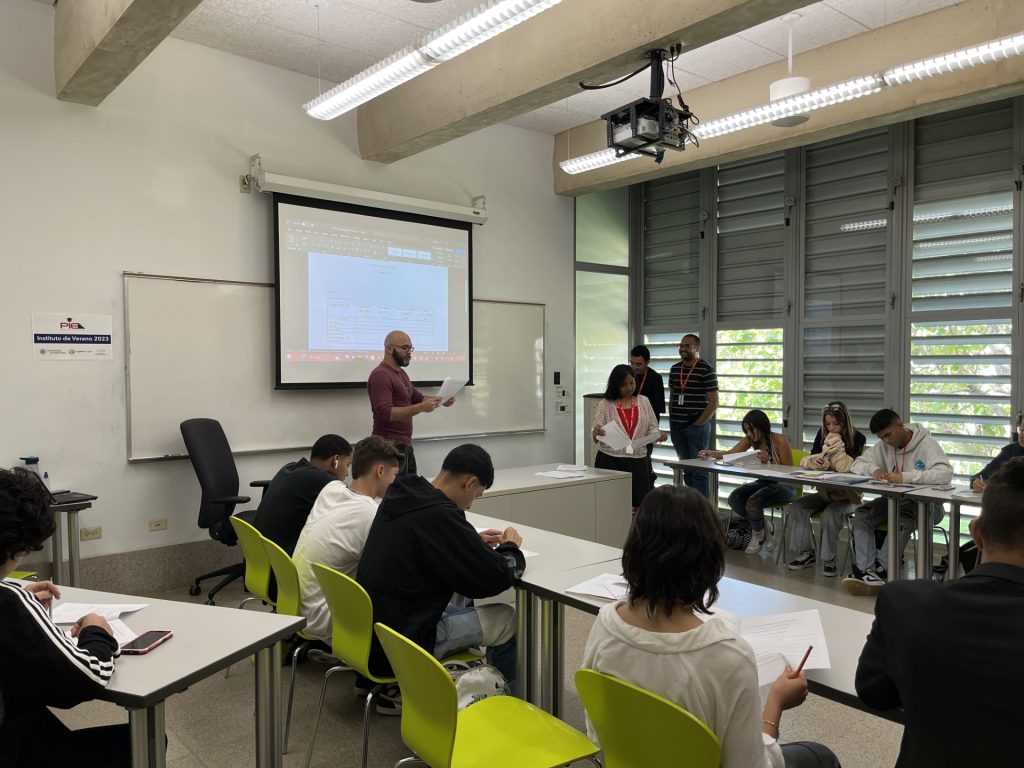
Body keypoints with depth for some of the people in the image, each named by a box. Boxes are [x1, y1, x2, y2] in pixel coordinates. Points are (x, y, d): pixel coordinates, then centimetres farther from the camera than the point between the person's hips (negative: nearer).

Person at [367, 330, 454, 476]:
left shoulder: (401, 373, 16)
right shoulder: (380, 375, -16)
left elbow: (418, 398, 19)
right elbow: (385, 413, -25)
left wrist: (441, 401, 0)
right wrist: (421, 408, -31)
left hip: (405, 445, 10)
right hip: (389, 446, -10)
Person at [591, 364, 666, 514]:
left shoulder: (643, 401, 8)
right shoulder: (605, 404, 0)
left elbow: (652, 429, 11)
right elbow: (596, 437, -4)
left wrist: (658, 434, -12)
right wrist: (596, 433, -28)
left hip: (638, 461, 2)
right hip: (610, 461, -2)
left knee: (640, 505, -2)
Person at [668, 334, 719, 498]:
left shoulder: (706, 371, -7)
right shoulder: (674, 369, 11)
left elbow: (714, 402, -8)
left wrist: (698, 423, -10)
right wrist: (671, 421, 12)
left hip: (697, 427, -6)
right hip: (677, 427, 6)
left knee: (698, 470, -4)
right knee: (686, 469, 12)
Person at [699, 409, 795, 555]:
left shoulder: (780, 440, -17)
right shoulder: (751, 439, 2)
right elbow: (730, 454, 4)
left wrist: (768, 460, -30)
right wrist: (711, 453, -14)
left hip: (783, 486, -7)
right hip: (763, 483, 7)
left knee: (753, 502, -31)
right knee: (734, 499, -17)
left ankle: (758, 534, 1)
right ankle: (763, 525, 6)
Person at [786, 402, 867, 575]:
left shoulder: (857, 438, -8)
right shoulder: (822, 434, 6)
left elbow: (848, 467, -18)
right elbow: (806, 461, 7)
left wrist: (835, 443, -19)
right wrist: (814, 460, -16)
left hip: (847, 496, -5)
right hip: (825, 491, 5)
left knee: (830, 514, -33)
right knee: (796, 507, -16)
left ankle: (829, 559, -16)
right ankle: (807, 553, -7)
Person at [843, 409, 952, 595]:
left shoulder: (927, 444, -15)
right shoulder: (884, 446, 4)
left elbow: (945, 474, -30)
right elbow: (857, 463, 10)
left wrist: (905, 477, -37)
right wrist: (874, 469, -14)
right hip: (895, 499, 6)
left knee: (901, 518, -39)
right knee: (862, 515, -20)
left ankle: (879, 570, -37)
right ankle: (864, 571, -31)